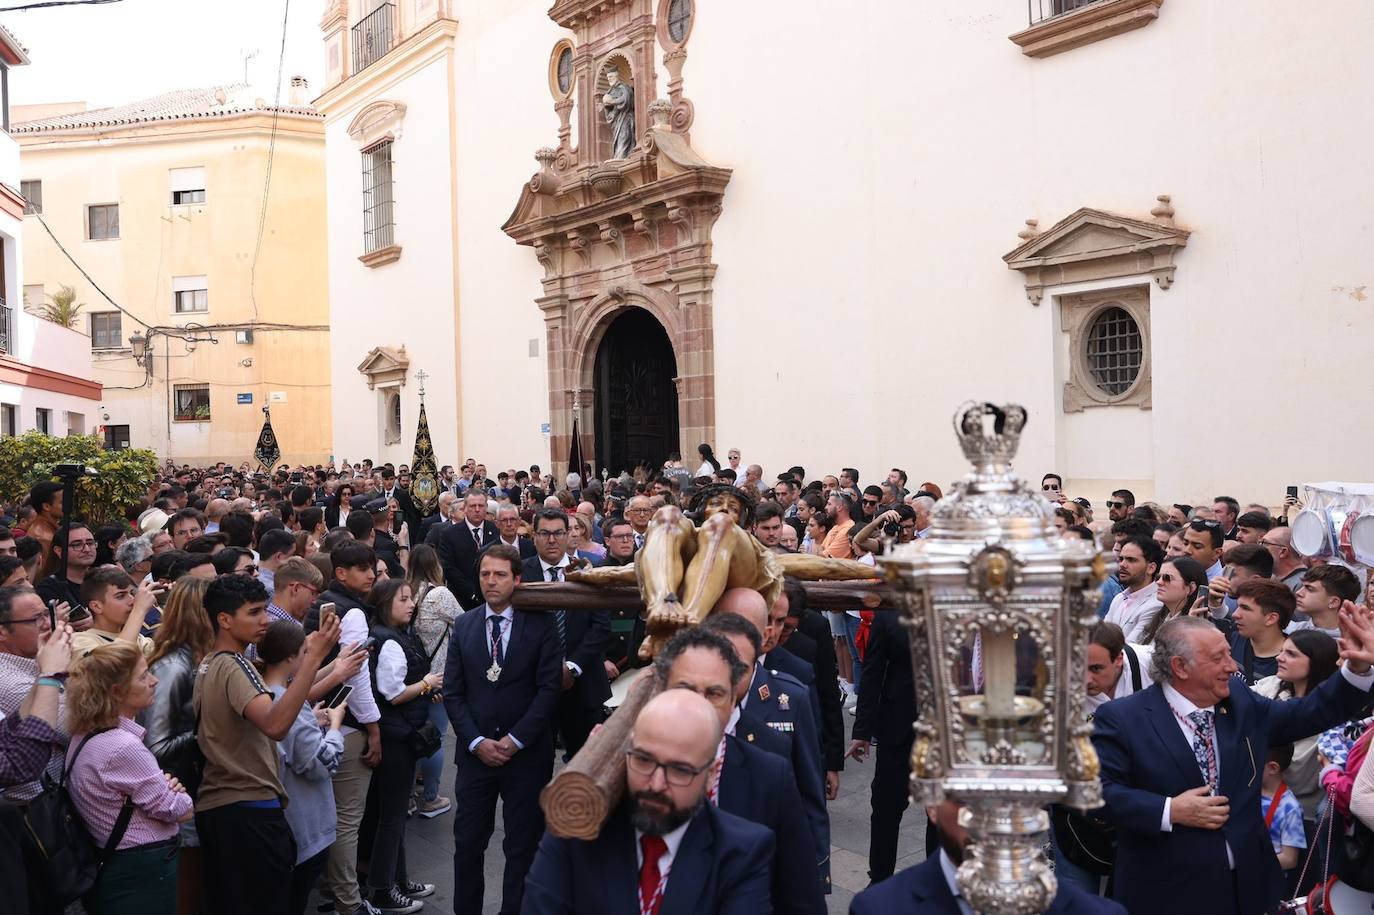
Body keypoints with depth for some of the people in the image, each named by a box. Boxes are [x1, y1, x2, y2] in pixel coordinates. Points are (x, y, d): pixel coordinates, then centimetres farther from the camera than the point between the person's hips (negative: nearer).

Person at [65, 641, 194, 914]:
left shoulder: (85, 734, 3)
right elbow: (174, 809, -19)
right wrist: (177, 795, 3)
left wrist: (163, 785, -5)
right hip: (142, 873, -9)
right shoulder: (123, 747, -27)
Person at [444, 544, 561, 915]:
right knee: (467, 842, 7)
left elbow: (550, 687, -8)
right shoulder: (463, 626, 6)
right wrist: (476, 741, -7)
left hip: (527, 754, -2)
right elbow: (453, 692, 4)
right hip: (476, 753, 2)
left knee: (523, 846, 7)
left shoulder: (540, 624, -4)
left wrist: (515, 740, -12)